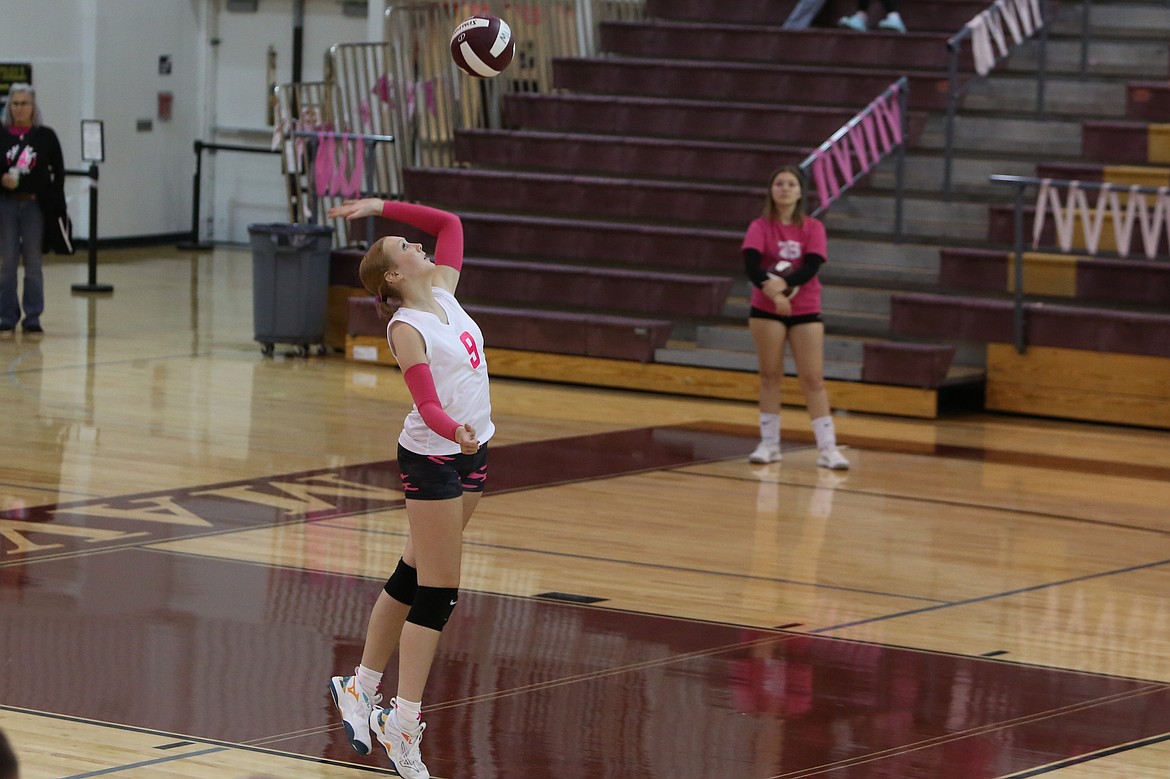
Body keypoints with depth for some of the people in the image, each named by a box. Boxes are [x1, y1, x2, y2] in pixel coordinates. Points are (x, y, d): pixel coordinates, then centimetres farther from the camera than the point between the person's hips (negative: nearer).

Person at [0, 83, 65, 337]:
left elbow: (58, 170, 3)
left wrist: (52, 201, -5)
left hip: (35, 205, -1)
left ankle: (32, 318, 11)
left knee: (33, 263, 5)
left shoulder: (45, 136, 1)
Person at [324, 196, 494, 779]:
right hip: (431, 460, -8)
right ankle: (403, 725, -5)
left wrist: (382, 207, 9)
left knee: (412, 579, 15)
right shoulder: (406, 328, -17)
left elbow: (448, 222, 15)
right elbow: (428, 404, -27)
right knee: (436, 595, -8)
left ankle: (361, 689, 25)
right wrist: (456, 432, -47)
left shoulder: (442, 289, 5)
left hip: (469, 453, 8)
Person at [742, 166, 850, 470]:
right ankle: (769, 443, 13)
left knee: (813, 378, -3)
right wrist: (772, 291, -33)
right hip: (766, 310, 0)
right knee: (770, 375, 4)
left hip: (806, 311, 0)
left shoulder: (813, 227, 1)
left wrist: (784, 282, -30)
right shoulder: (760, 227, -2)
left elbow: (811, 267, -13)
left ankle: (827, 447, -4)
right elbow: (751, 266, -17)